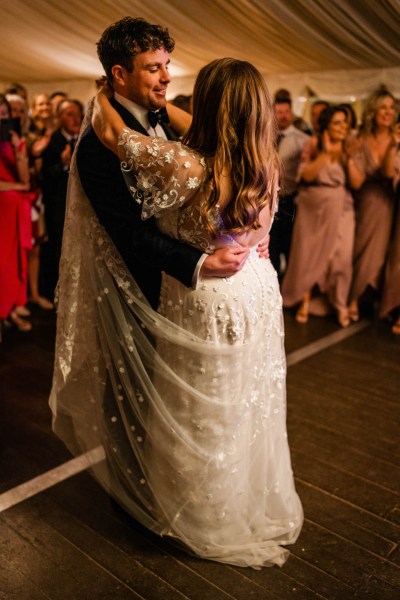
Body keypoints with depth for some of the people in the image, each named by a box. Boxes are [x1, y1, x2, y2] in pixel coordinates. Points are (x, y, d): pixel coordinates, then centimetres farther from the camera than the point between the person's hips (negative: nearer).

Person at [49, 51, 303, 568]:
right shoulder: (265, 165, -7)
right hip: (259, 295, 6)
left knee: (204, 421, 16)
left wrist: (104, 95, 3)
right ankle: (257, 504, 46)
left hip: (204, 307, -6)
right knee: (251, 410, 23)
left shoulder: (188, 167, -27)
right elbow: (203, 131, 10)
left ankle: (208, 519, 40)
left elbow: (109, 131, -18)